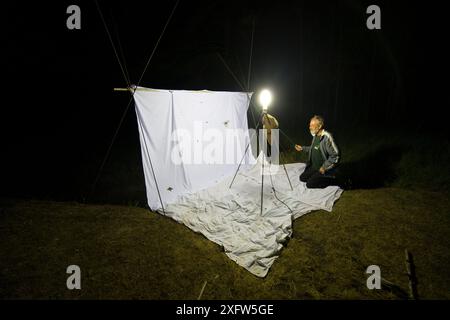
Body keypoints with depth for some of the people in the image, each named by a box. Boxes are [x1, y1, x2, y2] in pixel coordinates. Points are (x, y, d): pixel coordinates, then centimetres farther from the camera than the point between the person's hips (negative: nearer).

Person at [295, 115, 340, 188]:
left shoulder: (327, 137, -28)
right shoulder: (315, 136, 2)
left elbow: (335, 156, -28)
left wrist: (324, 168, -23)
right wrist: (302, 148, 13)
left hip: (323, 169, -9)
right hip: (314, 167, 9)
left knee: (309, 184, -12)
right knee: (302, 178, 10)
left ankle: (333, 180, 0)